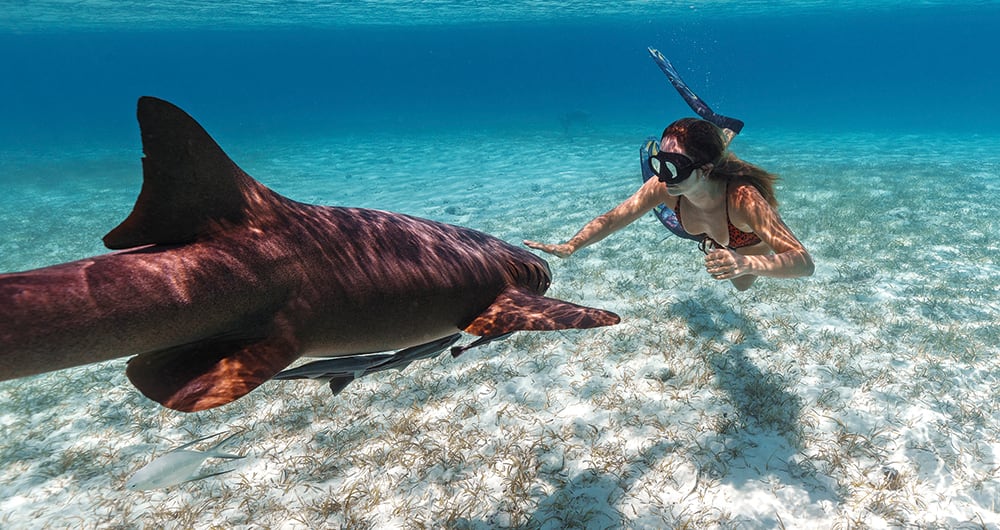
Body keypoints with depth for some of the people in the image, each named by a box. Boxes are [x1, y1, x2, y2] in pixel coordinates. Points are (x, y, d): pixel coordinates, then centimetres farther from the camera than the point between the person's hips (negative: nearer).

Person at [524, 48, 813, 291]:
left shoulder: (744, 199, -51)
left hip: (751, 238, -3)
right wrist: (569, 247, -49)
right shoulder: (662, 185, -39)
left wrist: (748, 263, -76)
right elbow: (612, 218, -32)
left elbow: (804, 263, -55)